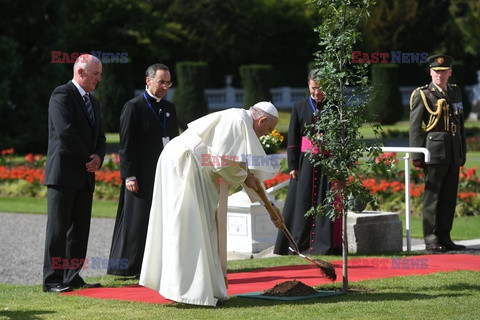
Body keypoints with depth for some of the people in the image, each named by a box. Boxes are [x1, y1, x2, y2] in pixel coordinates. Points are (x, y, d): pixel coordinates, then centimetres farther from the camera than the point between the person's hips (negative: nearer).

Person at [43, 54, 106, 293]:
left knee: (80, 230, 8)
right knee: (58, 228, -6)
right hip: (63, 174, -8)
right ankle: (52, 280, -4)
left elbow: (100, 137, 21)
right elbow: (65, 132, -18)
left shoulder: (93, 102, 20)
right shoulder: (62, 95, -8)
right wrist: (87, 160, -11)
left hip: (85, 175, 8)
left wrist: (98, 157, -1)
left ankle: (73, 277, 12)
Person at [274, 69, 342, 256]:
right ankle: (300, 245, 5)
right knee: (302, 203, 0)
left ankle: (325, 245, 1)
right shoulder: (299, 108, 8)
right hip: (305, 161, 1)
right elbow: (292, 140, 7)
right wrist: (292, 166, -1)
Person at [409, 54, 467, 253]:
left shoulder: (455, 92, 16)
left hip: (453, 153, 6)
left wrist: (463, 152, 17)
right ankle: (431, 240, 0)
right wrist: (417, 155, -12)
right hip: (434, 152, -6)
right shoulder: (422, 95, -2)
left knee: (449, 197, 8)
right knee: (432, 195, -4)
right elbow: (415, 127, -6)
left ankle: (444, 238, 14)